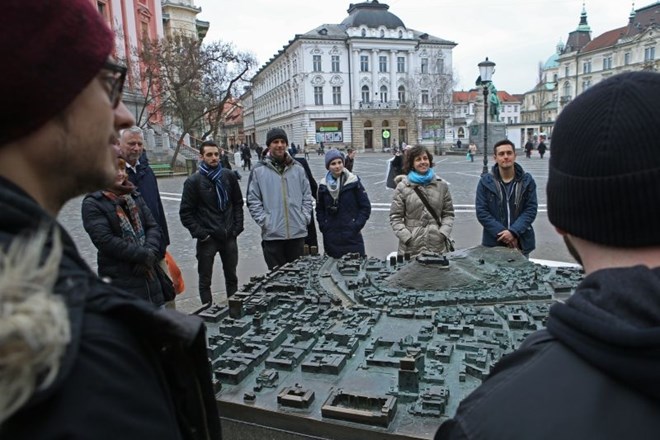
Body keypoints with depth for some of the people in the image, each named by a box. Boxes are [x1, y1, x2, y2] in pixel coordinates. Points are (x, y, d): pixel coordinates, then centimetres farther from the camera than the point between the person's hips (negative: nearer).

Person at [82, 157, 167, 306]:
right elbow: (105, 240, -17)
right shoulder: (92, 203, -6)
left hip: (147, 273, 6)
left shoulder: (134, 195, 11)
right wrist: (143, 255, -18)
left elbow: (153, 226, 5)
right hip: (119, 279, -6)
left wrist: (150, 252, -14)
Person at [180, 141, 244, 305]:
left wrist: (237, 227, 1)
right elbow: (185, 213, -6)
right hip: (207, 239, -3)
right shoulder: (193, 181, -7)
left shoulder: (229, 176, 2)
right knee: (205, 281, 9)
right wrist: (201, 234, -11)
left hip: (229, 236, 3)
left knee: (232, 277, 17)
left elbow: (238, 203, 10)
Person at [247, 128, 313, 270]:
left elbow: (307, 196, 10)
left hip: (298, 232, 2)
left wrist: (305, 218, -1)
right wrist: (265, 221, -10)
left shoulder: (298, 168, 7)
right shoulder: (258, 170, -1)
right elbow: (253, 201, -2)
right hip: (272, 234, -2)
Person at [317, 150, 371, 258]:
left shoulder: (353, 182, -4)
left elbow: (366, 207, -1)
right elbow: (319, 209, 14)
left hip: (352, 237, -2)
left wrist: (357, 226, -8)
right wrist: (323, 227, 3)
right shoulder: (323, 185, 5)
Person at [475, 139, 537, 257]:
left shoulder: (527, 180, 2)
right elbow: (481, 212, -5)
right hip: (493, 243, -1)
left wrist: (514, 232, -16)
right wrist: (501, 233, -15)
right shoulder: (485, 181, -1)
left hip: (521, 243, 1)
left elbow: (531, 209, -3)